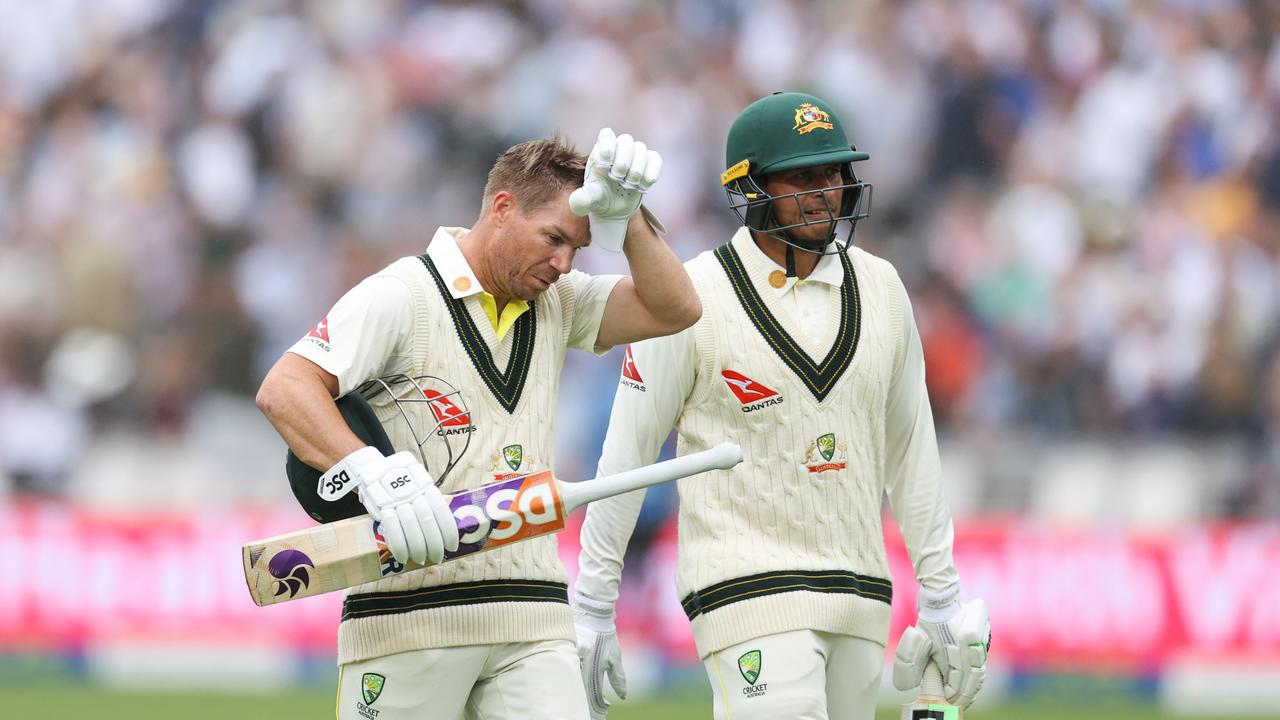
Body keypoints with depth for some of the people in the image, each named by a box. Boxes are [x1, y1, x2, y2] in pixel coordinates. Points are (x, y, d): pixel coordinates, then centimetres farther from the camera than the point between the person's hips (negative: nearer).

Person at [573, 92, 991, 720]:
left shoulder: (878, 289, 8)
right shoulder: (690, 298, -7)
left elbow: (910, 451, 15)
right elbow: (626, 453, -4)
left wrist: (942, 600, 15)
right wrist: (590, 609, -4)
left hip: (860, 594, 6)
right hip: (749, 591, -6)